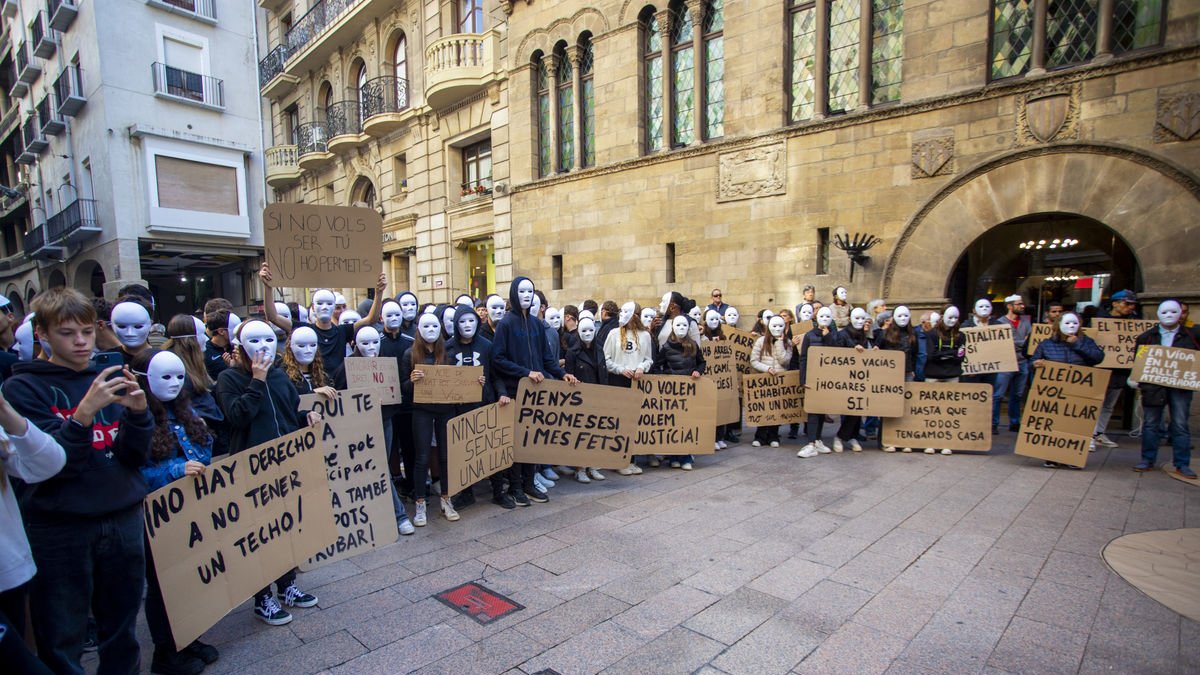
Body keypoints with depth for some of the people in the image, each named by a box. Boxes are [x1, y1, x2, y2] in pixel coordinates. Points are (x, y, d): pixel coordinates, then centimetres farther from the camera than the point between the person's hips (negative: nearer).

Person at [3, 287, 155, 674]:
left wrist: (137, 412, -17)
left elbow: (136, 456, 0)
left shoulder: (111, 380, 6)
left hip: (123, 518, 3)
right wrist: (84, 412, -28)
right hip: (60, 525, -3)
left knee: (121, 628, 14)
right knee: (62, 640, 8)